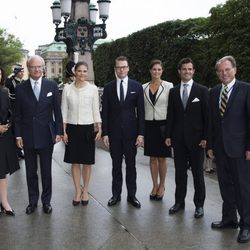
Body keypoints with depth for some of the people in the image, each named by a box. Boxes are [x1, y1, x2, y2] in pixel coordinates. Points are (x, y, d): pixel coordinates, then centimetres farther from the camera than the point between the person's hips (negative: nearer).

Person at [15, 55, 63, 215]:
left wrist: (59, 131, -1)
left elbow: (57, 111, 2)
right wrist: (18, 135, -2)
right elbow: (18, 114, 3)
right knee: (31, 172, 11)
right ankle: (33, 201, 26)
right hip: (28, 137, 1)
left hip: (46, 136, 0)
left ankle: (46, 201, 24)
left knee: (46, 171, 9)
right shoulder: (20, 88, 0)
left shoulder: (52, 86, 0)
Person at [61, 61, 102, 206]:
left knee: (87, 161, 6)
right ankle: (78, 191, 19)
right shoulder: (67, 88, 1)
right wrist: (63, 131, 0)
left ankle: (85, 190, 23)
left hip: (88, 128, -1)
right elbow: (64, 111, 4)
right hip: (72, 128, 1)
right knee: (75, 161, 7)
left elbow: (96, 110, 3)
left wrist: (99, 128, -2)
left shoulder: (93, 88, -1)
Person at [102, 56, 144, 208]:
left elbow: (140, 111, 0)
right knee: (116, 165, 9)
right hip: (114, 132, 1)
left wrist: (141, 133, -5)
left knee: (131, 165, 7)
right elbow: (105, 112, 4)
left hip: (131, 132, -1)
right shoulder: (108, 88, 4)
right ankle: (116, 194, 19)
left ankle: (132, 195, 18)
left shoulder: (137, 86, 1)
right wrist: (105, 133, -2)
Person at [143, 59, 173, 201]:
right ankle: (155, 185, 23)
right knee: (152, 157, 10)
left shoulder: (168, 86, -3)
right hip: (149, 125, 3)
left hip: (163, 124, -2)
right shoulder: (144, 87, 6)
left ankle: (162, 186, 22)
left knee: (162, 158, 5)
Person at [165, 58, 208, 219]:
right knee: (180, 172, 10)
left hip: (196, 139, -3)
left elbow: (206, 116, -3)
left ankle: (199, 204, 16)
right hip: (178, 139, 3)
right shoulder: (173, 91, 9)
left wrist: (205, 137, -9)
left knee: (198, 173, 5)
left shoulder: (202, 90, -1)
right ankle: (179, 202, 21)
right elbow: (170, 115, 9)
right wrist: (168, 136, 3)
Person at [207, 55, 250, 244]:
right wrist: (210, 145, 8)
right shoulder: (214, 92, 10)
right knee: (226, 185, 13)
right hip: (220, 147, 5)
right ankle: (229, 218, 26)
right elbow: (211, 120, 12)